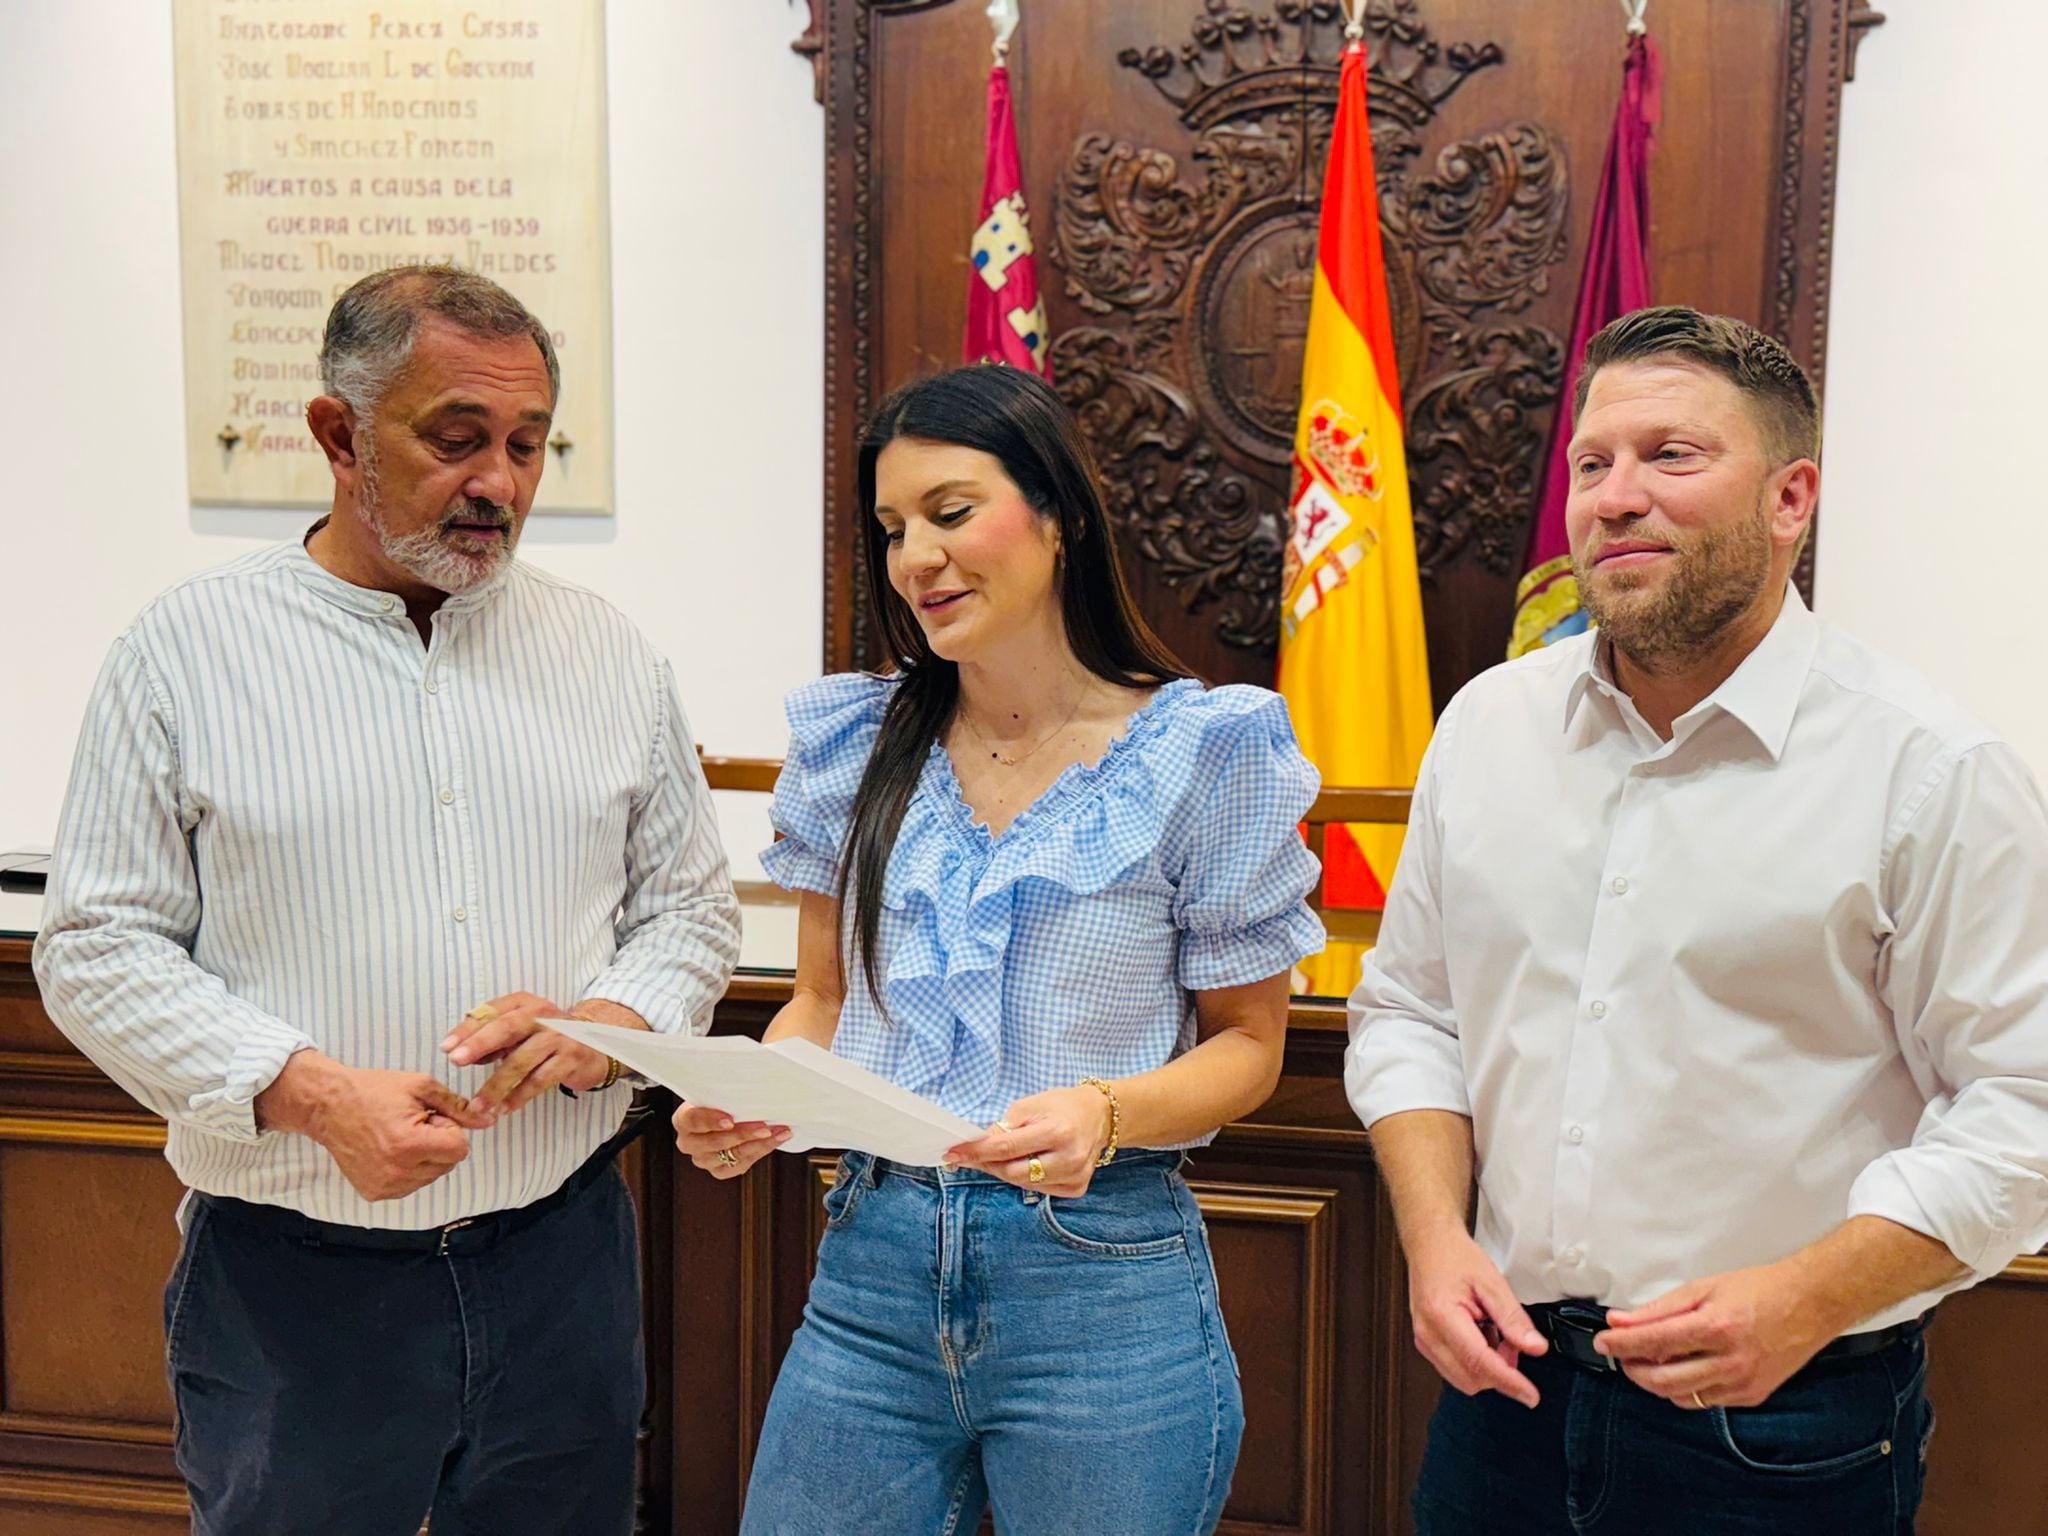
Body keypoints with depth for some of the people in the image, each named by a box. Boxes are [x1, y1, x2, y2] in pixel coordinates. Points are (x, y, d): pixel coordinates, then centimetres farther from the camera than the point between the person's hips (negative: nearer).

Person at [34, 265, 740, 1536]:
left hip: (563, 1254, 3)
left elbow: (693, 906, 10)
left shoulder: (612, 656, 5)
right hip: (293, 1284, -2)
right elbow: (98, 951, -4)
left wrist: (607, 1025, -11)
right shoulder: (190, 651, -3)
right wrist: (310, 1093, -18)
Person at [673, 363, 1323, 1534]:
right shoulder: (852, 744, 5)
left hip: (1102, 1285, -3)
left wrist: (1106, 1114, -20)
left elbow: (1247, 1044, -1)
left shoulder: (1206, 754, -7)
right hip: (873, 1259, 4)